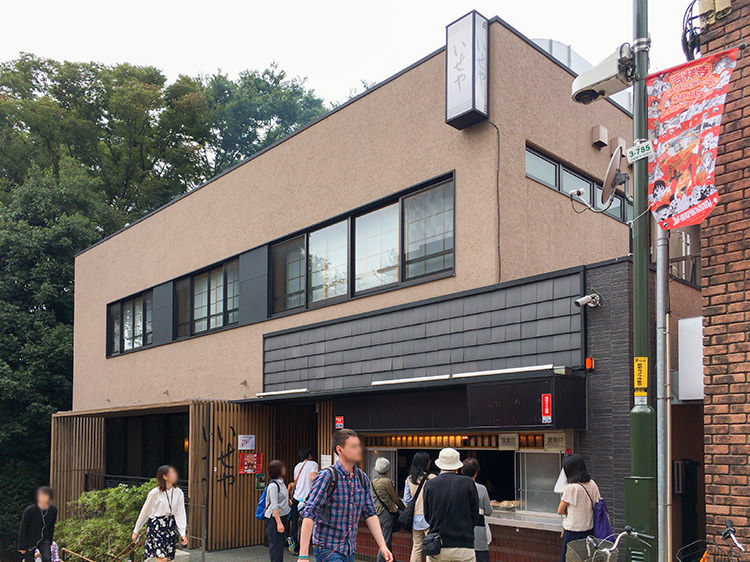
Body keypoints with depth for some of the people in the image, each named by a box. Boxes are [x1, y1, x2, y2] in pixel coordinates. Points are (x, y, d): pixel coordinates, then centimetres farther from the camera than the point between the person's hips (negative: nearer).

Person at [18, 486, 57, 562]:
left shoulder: (53, 510, -8)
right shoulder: (29, 510, -19)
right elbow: (22, 529, -11)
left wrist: (50, 542, 14)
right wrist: (22, 546, -10)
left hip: (44, 540, 2)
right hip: (29, 541, -2)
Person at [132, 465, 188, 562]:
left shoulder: (178, 493, 0)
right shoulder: (155, 493, -10)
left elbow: (180, 514, 0)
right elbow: (145, 512, 0)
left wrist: (182, 533, -9)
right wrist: (136, 531, 7)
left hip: (170, 526, 4)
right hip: (156, 525, -4)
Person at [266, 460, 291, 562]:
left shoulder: (281, 482, 9)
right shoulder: (273, 485, -19)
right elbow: (274, 506, -22)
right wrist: (279, 523, -24)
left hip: (282, 516, 9)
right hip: (274, 518, -9)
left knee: (281, 543, 14)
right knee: (276, 545, -5)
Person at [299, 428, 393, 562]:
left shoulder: (363, 479, 7)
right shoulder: (327, 476, -13)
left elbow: (370, 514, 12)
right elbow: (309, 514, -18)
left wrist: (382, 545, 3)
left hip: (350, 551, 7)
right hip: (328, 550, -7)